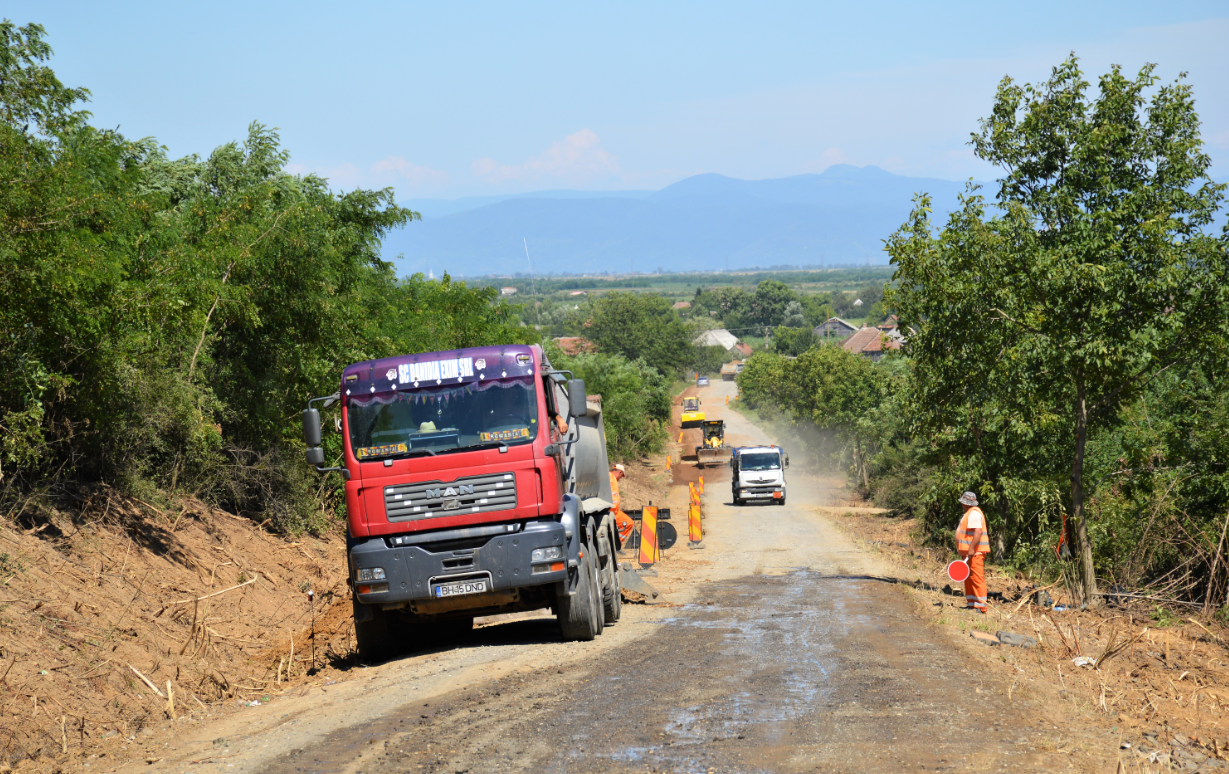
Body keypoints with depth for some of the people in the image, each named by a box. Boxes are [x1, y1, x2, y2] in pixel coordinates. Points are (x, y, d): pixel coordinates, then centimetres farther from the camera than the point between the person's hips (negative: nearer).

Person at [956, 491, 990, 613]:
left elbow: (978, 531, -25)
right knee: (969, 579, 15)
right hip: (968, 552, 11)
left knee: (977, 578, -11)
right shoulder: (969, 513, 19)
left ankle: (980, 606, -13)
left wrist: (971, 549, -28)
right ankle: (971, 604, 21)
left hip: (975, 552, -11)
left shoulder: (974, 513, -14)